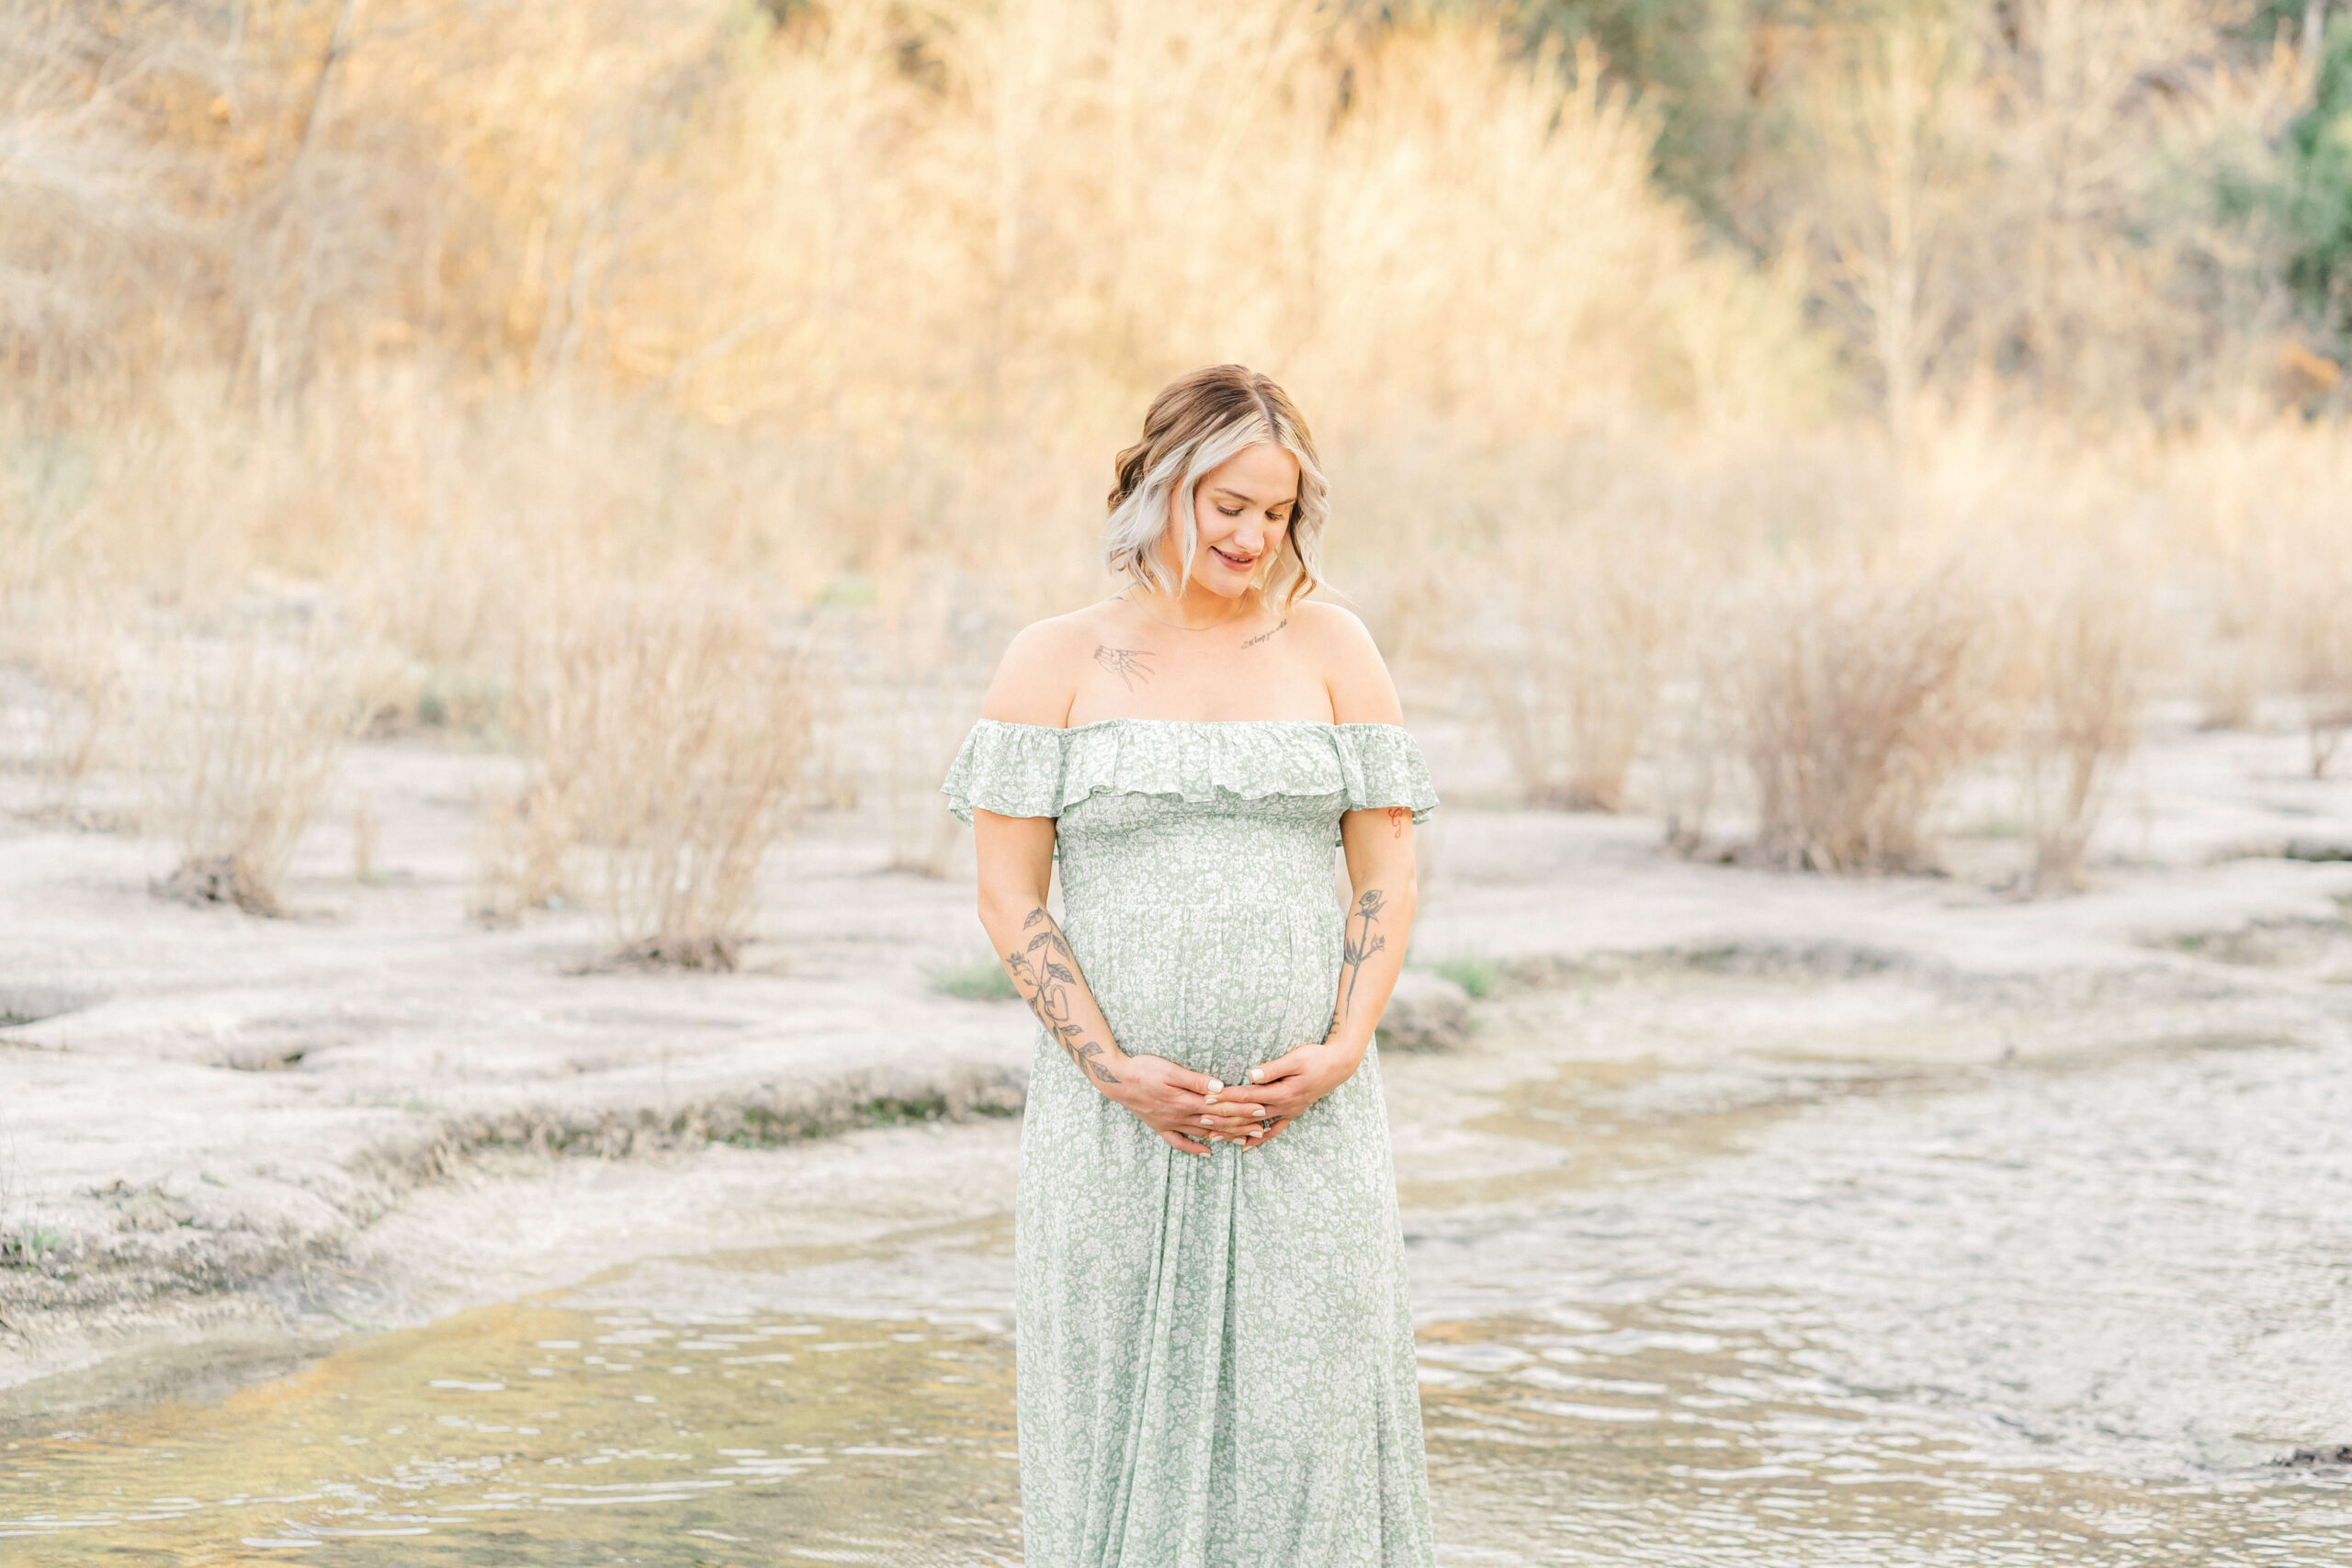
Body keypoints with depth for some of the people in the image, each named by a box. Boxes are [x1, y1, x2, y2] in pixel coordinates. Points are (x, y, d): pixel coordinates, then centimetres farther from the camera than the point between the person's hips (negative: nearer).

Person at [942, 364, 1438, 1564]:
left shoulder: (1330, 648, 7)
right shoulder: (1055, 664, 3)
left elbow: (1387, 872, 7)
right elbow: (1008, 898, -1)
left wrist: (1341, 1051, -8)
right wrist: (1117, 1071, -11)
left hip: (1305, 1111, 1)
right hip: (1117, 1112, -1)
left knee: (1303, 1408, -2)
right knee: (1126, 1409, 0)